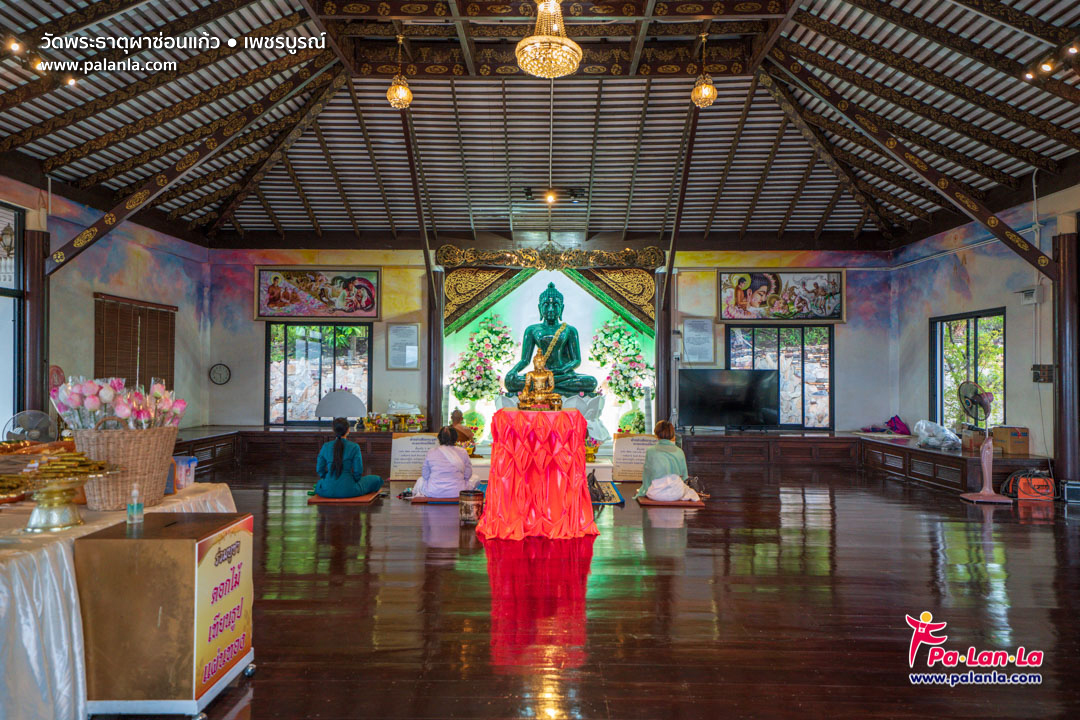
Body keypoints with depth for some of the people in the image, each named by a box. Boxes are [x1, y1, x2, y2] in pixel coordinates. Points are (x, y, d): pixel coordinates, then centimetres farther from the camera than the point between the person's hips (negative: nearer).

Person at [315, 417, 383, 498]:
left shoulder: (325, 447, -2)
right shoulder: (354, 447, -11)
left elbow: (319, 469, 2)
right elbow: (358, 471, -11)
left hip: (327, 491, 6)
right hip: (348, 491, -6)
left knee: (319, 483, 43)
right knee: (376, 479, 14)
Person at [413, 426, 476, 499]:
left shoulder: (431, 452, -2)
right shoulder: (463, 452, -4)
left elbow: (425, 475, 4)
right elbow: (467, 475, 1)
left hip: (434, 492, 2)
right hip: (457, 493, -2)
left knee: (420, 480, 36)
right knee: (476, 478, 26)